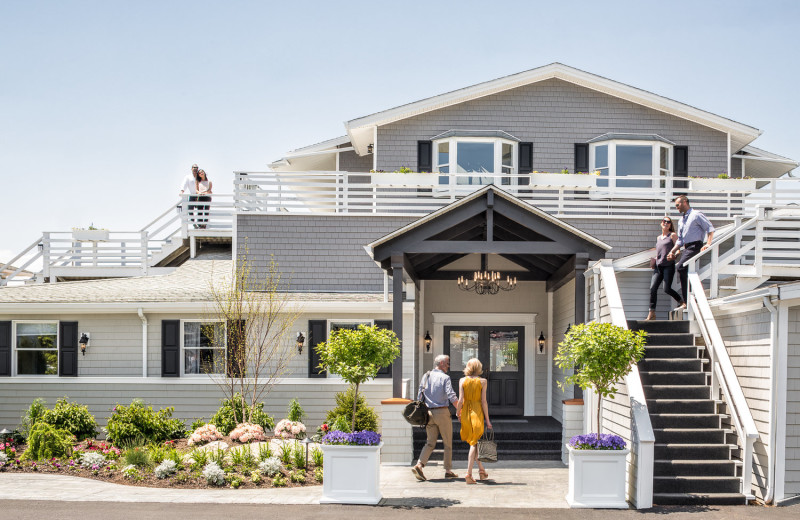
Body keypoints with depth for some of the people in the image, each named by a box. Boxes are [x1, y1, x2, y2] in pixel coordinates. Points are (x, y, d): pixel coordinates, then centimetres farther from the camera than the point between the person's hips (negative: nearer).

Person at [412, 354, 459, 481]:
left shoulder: (426, 377, 10)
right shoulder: (445, 377, -7)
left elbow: (419, 396, 10)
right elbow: (451, 396, -17)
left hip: (429, 413, 5)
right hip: (442, 412, -5)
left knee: (430, 442, 8)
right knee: (447, 443, 8)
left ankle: (419, 465, -11)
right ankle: (448, 470, 11)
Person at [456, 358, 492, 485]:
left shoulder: (462, 381, -1)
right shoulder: (482, 381, -4)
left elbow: (460, 400, -4)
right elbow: (484, 402, -6)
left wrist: (457, 412, 13)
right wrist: (487, 419, -1)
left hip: (466, 412, 2)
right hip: (478, 412, -2)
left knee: (473, 442, 17)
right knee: (474, 443, 3)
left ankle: (481, 470, 23)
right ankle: (469, 473, -5)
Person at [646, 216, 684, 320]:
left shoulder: (673, 235, 5)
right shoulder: (658, 238, 21)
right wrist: (654, 260, 14)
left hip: (669, 265, -5)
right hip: (658, 266, 5)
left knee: (667, 289, -11)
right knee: (653, 288, -8)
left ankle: (681, 302, 16)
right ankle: (652, 313, -7)